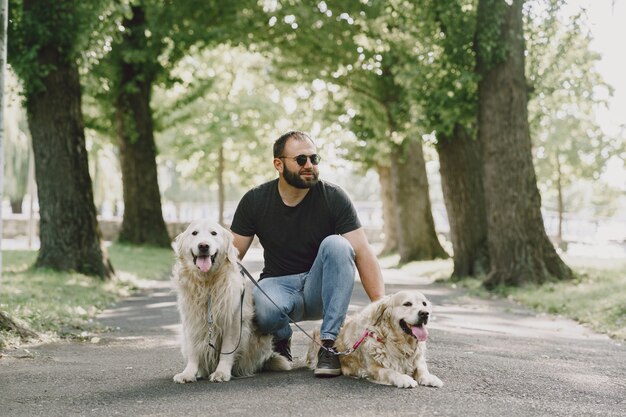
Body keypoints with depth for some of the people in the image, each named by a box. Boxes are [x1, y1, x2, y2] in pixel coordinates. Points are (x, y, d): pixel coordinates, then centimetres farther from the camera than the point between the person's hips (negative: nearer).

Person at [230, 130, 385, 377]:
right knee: (265, 311, -37)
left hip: (320, 288, 1)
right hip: (278, 284, 0)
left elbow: (363, 253, -17)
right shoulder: (255, 201, -5)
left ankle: (329, 345, -26)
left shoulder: (334, 198, -10)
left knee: (336, 244, -31)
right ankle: (282, 339, 3)